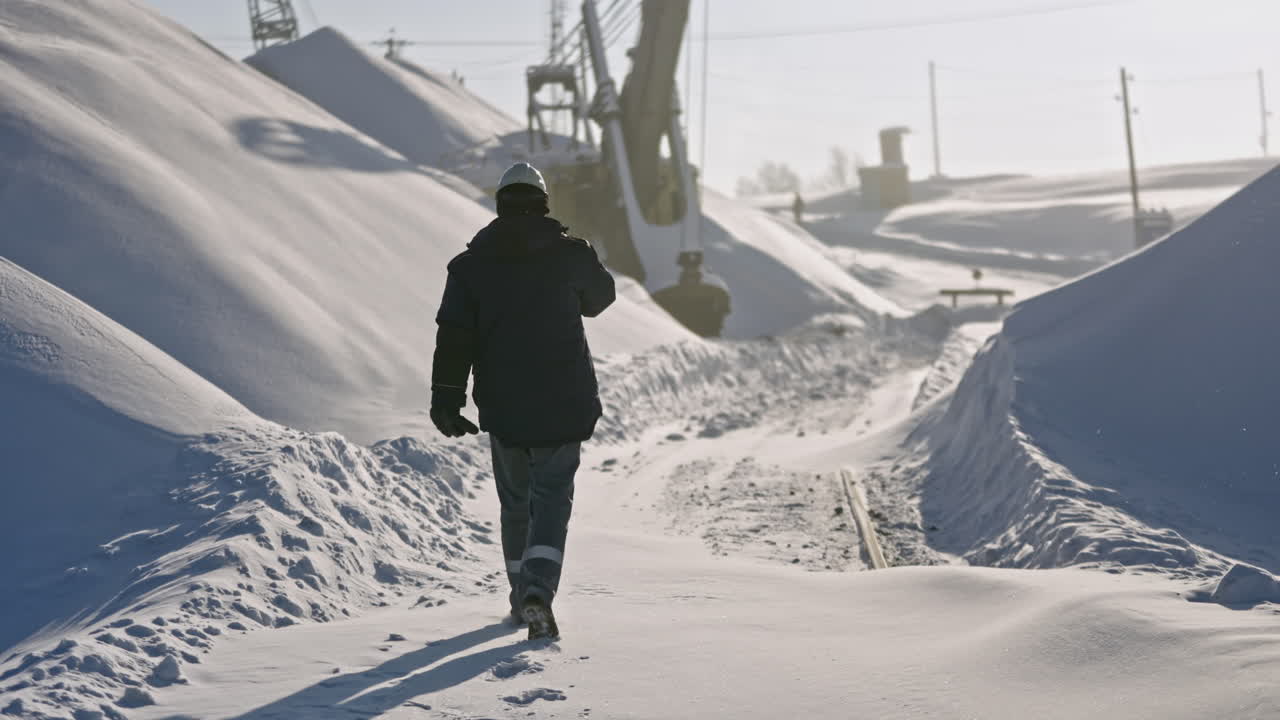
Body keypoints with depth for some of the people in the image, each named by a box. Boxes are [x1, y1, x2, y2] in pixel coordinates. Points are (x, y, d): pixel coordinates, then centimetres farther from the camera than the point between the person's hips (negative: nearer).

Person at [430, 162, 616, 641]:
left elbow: (454, 335, -5)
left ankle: (522, 593, 28)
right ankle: (538, 591, -23)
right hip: (564, 403, -2)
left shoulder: (470, 264, 1)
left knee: (515, 500, 18)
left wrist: (446, 398, -6)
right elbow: (600, 296, 17)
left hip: (502, 404, 2)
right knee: (552, 497, -2)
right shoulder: (570, 253, -2)